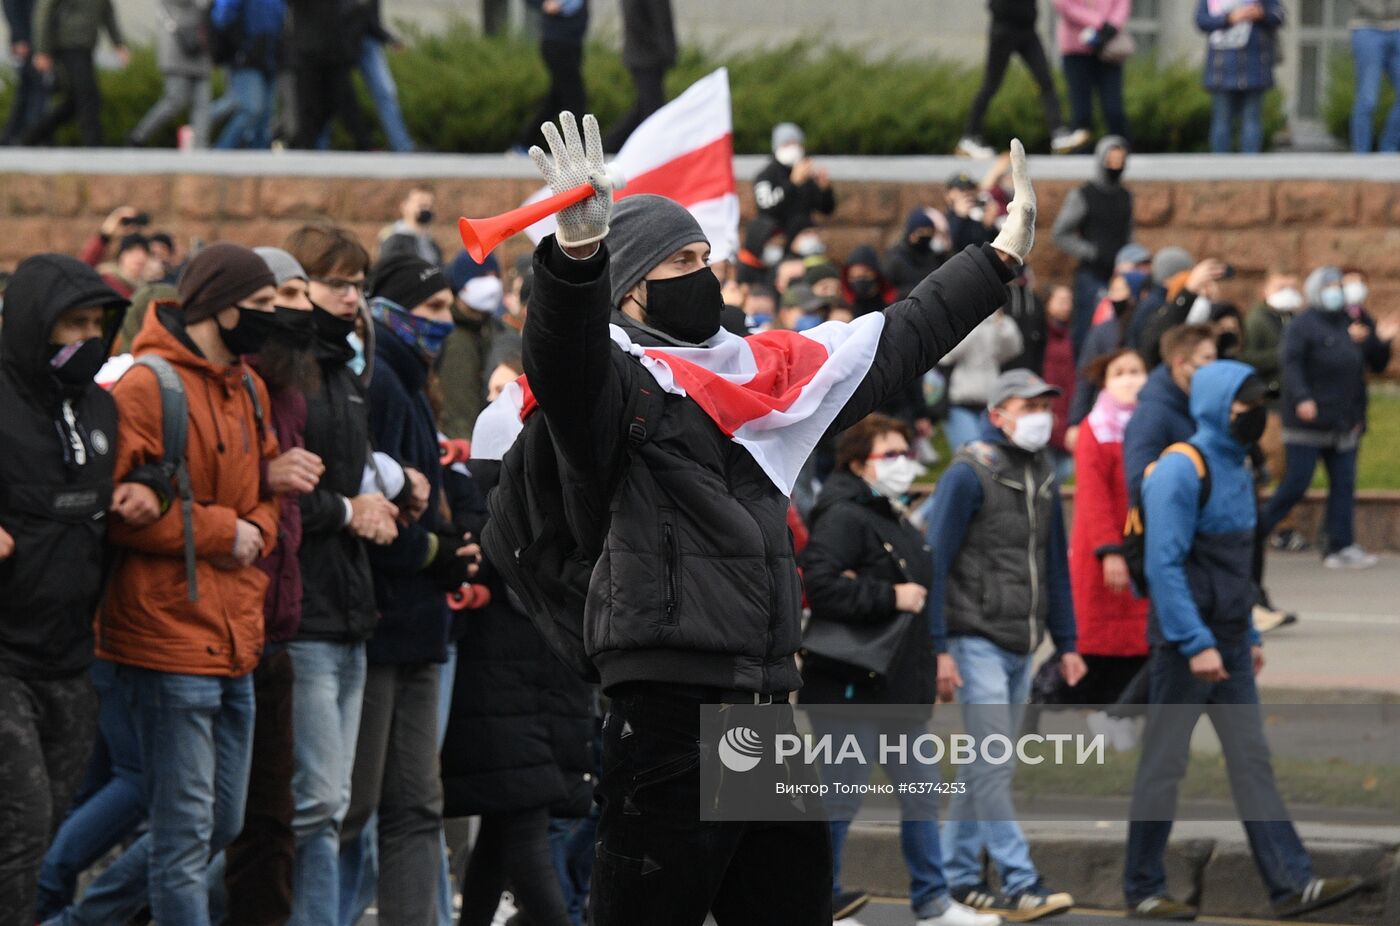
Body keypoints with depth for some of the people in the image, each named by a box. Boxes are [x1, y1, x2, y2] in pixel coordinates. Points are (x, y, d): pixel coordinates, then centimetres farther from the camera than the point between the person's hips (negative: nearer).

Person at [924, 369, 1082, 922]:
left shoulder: (1042, 475, 14)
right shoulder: (969, 474, -9)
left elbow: (1054, 562, 22)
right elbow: (935, 561, -11)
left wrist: (1066, 643, 19)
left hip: (1021, 646, 8)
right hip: (977, 641, -8)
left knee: (986, 768, 11)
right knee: (993, 766, -10)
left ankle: (958, 876, 17)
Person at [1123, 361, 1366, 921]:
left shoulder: (1236, 470, 13)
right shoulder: (1180, 471, -15)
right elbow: (1164, 564, -21)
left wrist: (1249, 637, 19)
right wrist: (1196, 644, -25)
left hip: (1230, 647, 8)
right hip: (1185, 646, -8)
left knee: (1253, 762, 4)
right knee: (1164, 765, 0)